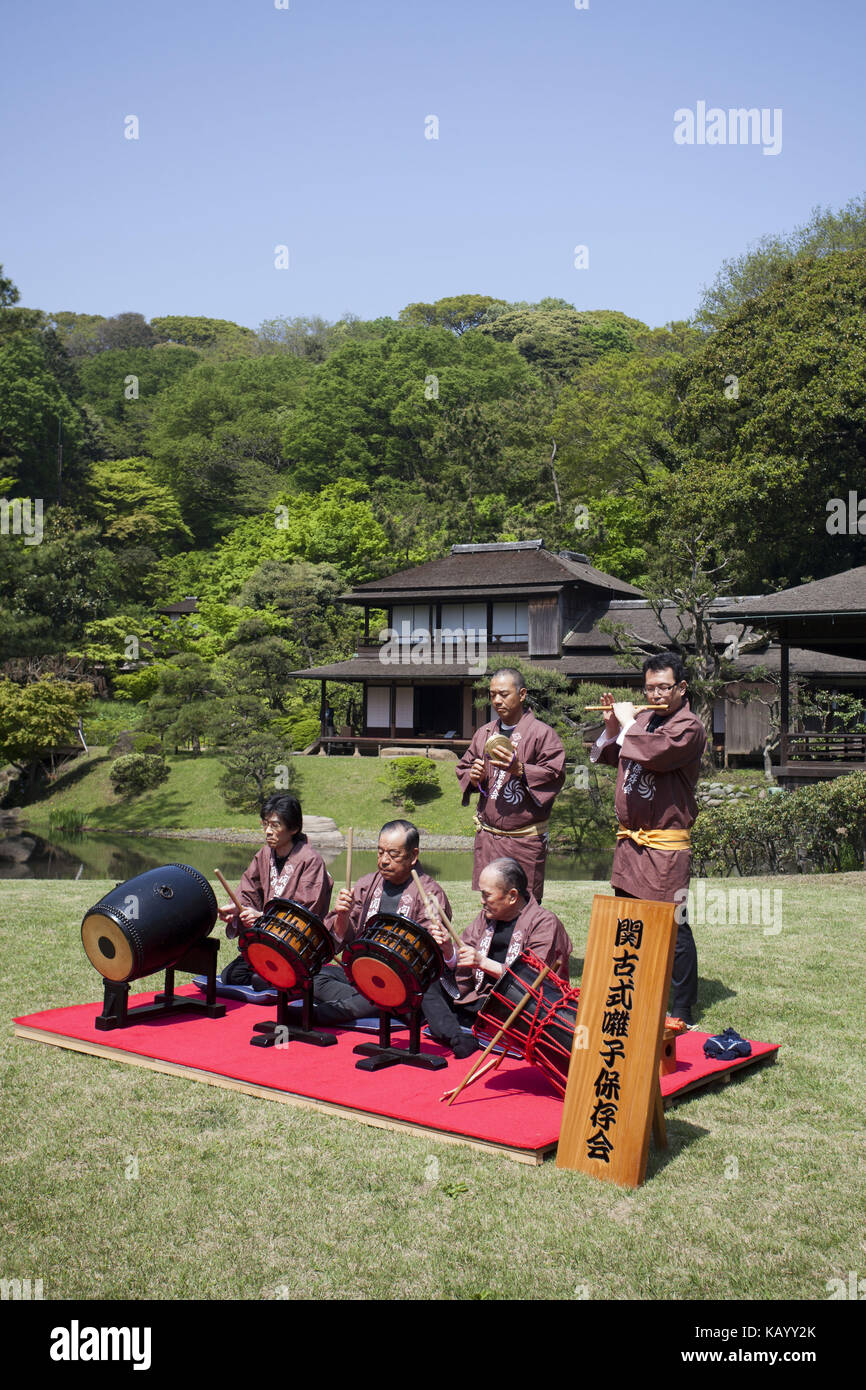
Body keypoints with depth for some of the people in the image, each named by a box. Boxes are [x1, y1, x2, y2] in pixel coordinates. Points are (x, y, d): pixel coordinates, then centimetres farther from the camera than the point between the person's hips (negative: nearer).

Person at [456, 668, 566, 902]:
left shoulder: (542, 733, -3)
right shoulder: (484, 733, 15)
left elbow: (555, 775, -10)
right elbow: (463, 767, 23)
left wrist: (520, 769, -22)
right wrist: (472, 777, 0)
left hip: (525, 839, -5)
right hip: (487, 836, 5)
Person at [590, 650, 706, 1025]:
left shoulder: (689, 727, -8)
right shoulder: (642, 719, 13)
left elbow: (654, 754, -26)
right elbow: (604, 756, 21)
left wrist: (628, 723, -11)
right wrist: (612, 726, 4)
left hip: (665, 845, -8)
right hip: (629, 839, 8)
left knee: (672, 927, -6)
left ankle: (682, 1009, 2)